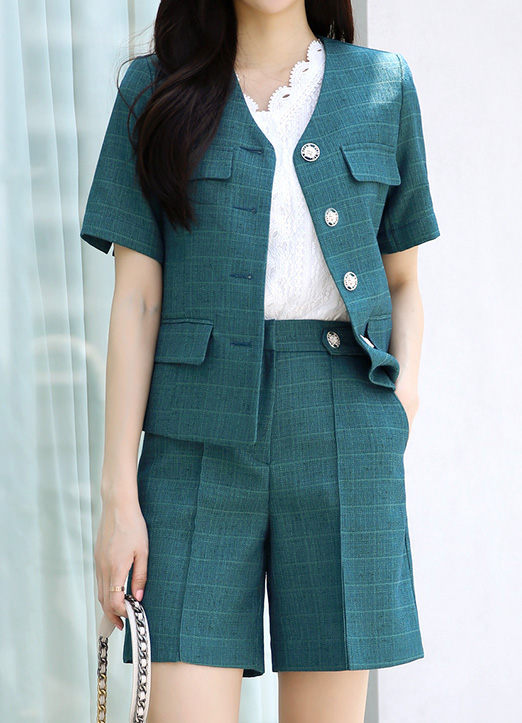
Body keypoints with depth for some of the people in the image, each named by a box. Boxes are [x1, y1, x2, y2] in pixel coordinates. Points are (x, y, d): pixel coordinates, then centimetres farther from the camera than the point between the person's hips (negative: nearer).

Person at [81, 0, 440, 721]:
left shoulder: (384, 85, 11)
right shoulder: (156, 87, 7)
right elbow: (137, 296, 2)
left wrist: (405, 385, -2)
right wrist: (119, 492, -3)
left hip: (344, 432, 1)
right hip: (200, 437, -1)